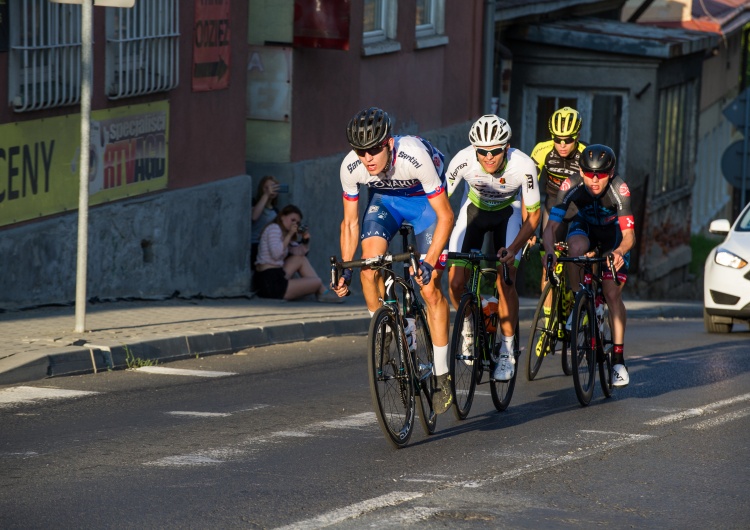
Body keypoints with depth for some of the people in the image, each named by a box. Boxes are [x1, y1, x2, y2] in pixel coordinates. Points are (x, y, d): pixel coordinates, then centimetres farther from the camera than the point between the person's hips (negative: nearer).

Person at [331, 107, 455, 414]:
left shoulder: (415, 157, -38)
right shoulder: (351, 167, -27)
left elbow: (445, 216, -29)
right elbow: (350, 221, -8)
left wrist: (429, 262, -37)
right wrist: (344, 269, -15)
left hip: (424, 199, -3)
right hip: (385, 199, 3)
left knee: (429, 288, -11)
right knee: (369, 267, -23)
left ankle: (442, 377, -2)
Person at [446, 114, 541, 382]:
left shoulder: (523, 166, -33)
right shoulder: (463, 160, -32)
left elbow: (533, 214, -20)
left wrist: (513, 249, -33)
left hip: (508, 213, -1)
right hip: (473, 209, 1)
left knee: (505, 282, -17)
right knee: (456, 281, -11)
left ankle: (507, 349, 0)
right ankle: (468, 326, 20)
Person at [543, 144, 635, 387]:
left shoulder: (619, 189, -35)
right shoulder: (571, 186, -31)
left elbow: (629, 235, -38)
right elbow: (551, 226, -34)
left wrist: (620, 251, -60)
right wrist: (549, 250, -54)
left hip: (614, 233, -1)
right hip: (585, 226, 1)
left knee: (612, 292, -14)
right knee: (576, 248, -36)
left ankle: (618, 360, -7)